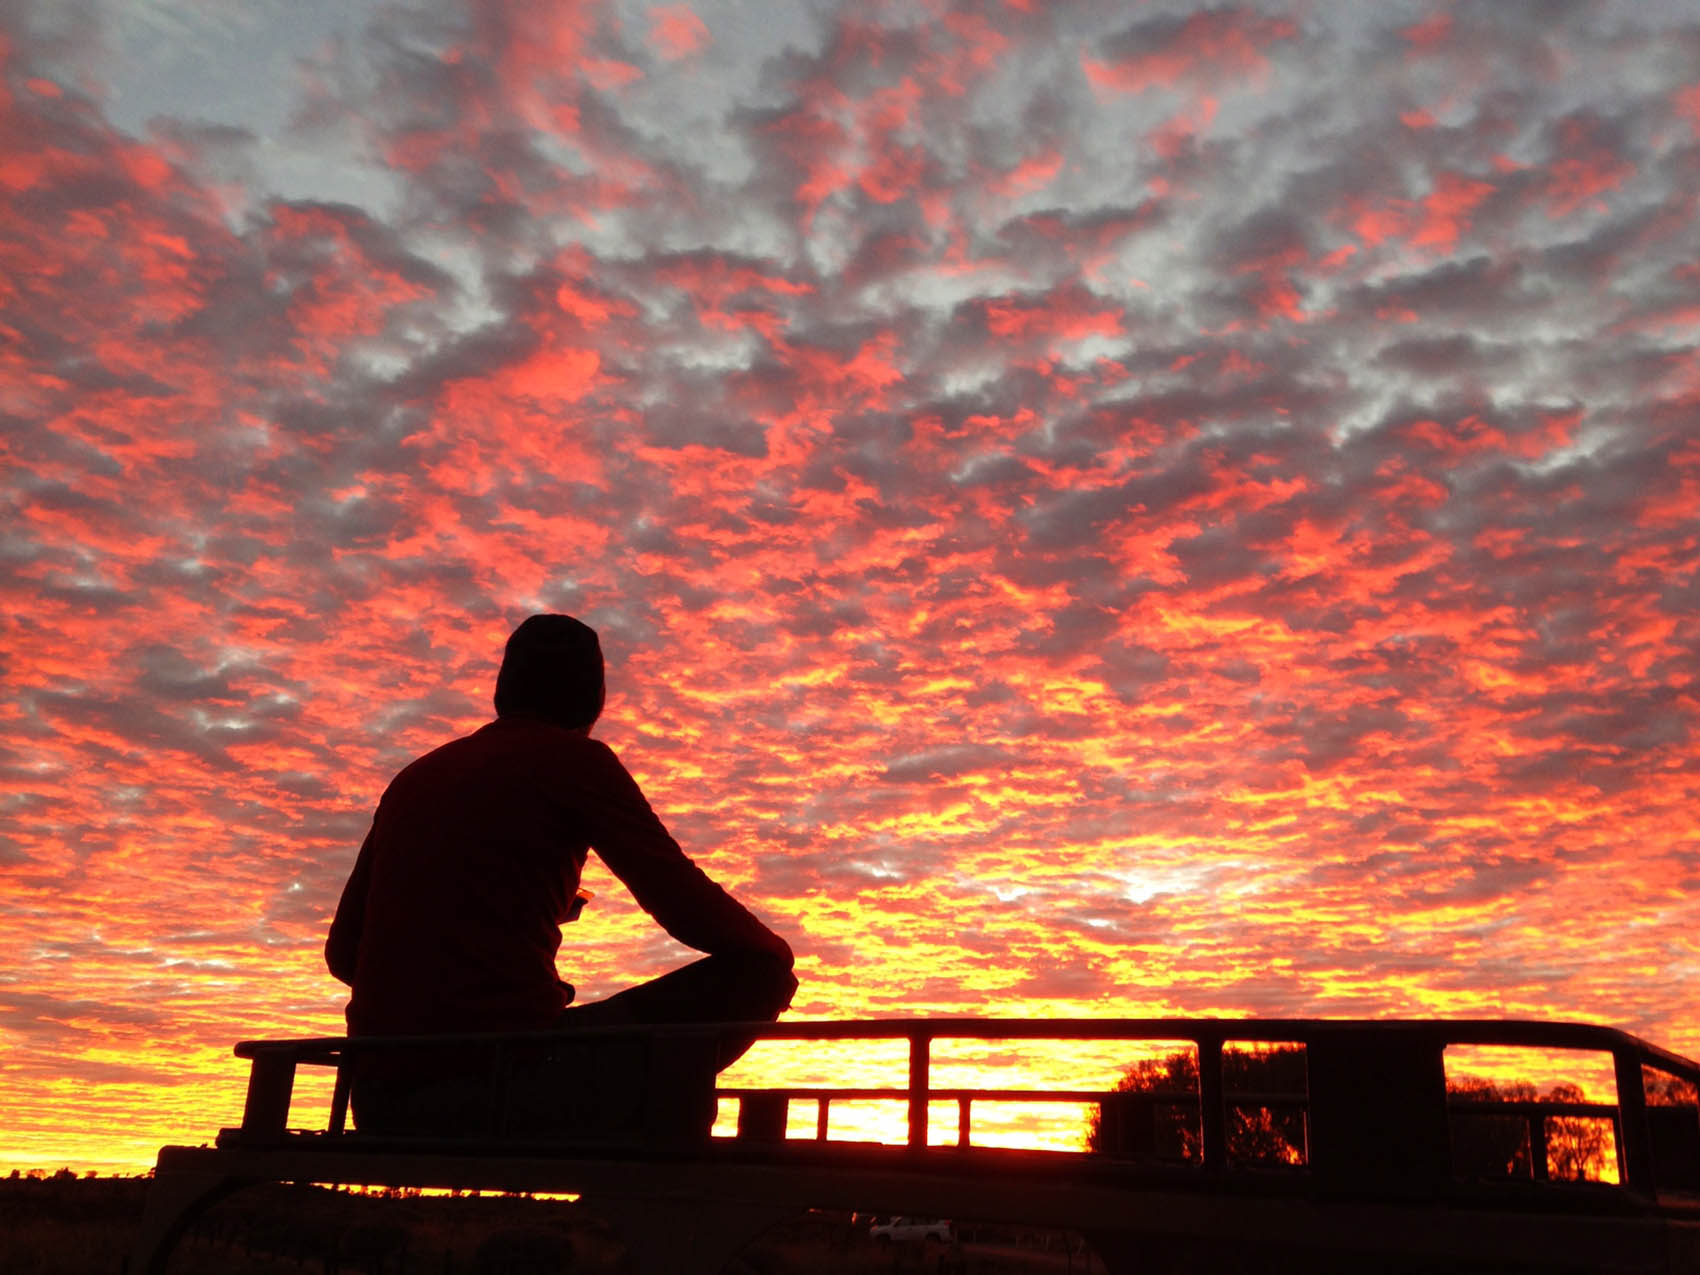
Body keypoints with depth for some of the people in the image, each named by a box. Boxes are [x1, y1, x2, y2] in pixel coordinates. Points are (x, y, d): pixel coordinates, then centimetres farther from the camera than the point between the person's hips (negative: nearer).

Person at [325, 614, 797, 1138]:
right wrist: (776, 955, 18)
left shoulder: (413, 778, 17)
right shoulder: (575, 760, 0)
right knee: (754, 972, 4)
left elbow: (343, 952, 22)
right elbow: (689, 909, -3)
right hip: (504, 1074, -7)